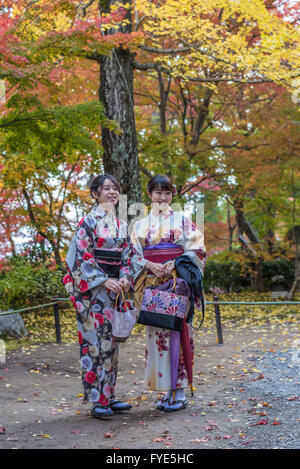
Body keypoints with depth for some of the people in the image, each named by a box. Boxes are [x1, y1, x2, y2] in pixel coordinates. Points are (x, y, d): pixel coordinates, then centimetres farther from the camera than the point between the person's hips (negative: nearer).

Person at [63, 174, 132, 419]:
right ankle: (97, 400, -4)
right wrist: (104, 280, -19)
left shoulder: (121, 225, 14)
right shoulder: (89, 221, -6)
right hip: (92, 288, -7)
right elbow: (83, 256, -12)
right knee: (97, 338, -8)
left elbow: (125, 257, 15)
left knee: (111, 340, 9)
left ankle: (109, 395, 16)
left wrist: (124, 279, -2)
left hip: (114, 286, 7)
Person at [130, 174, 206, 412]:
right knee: (157, 335, 0)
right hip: (152, 284, 3)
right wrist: (150, 265, -9)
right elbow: (134, 255, 10)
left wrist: (175, 263, -13)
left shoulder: (182, 220, 7)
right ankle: (167, 391, 8)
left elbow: (197, 250, 1)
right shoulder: (141, 225, 14)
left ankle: (180, 393, -2)